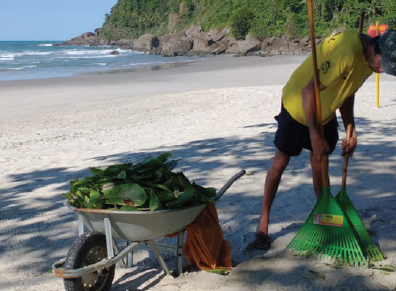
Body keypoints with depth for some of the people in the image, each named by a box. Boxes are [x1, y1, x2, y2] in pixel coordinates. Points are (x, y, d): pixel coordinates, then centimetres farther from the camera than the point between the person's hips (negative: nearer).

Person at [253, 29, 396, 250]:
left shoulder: (369, 58, -7)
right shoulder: (347, 51, -36)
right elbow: (309, 91, -33)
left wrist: (351, 132, 3)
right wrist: (314, 136, -29)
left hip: (325, 113, 7)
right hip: (298, 106, -7)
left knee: (320, 164, 11)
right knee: (281, 162, 2)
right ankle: (264, 221, 13)